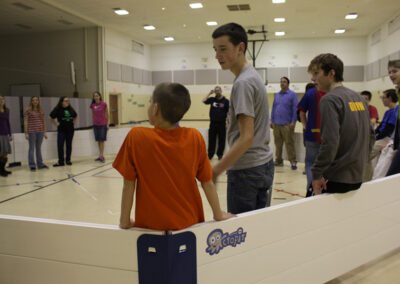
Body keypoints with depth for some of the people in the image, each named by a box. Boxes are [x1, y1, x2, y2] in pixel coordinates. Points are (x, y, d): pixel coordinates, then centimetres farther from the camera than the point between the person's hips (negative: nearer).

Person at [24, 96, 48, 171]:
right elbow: (25, 122, -4)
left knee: (39, 148, 11)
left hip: (40, 131, 4)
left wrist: (45, 132, 10)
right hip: (31, 132, -4)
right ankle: (32, 165, 7)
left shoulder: (41, 110, 10)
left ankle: (40, 164, 17)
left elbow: (44, 121, 13)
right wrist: (26, 133, -10)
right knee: (31, 148, 2)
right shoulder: (28, 110, -2)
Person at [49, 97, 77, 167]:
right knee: (60, 145, -5)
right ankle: (60, 162, 1)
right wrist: (56, 124, -3)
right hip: (61, 130, -3)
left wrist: (73, 122, 10)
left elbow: (76, 116, 23)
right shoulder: (57, 109, -4)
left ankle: (68, 160, 15)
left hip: (70, 130, 3)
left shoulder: (70, 109, 6)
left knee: (69, 145, 6)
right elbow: (51, 118, 2)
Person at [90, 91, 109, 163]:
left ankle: (101, 156, -6)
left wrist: (107, 124, 0)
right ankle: (101, 156, 12)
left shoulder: (104, 104, -5)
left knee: (102, 140, -5)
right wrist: (93, 123, 12)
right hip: (96, 124, 4)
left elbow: (107, 114, 1)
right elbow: (93, 115, 13)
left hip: (103, 124, -4)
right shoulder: (92, 105, 3)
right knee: (98, 140, 6)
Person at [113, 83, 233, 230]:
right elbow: (207, 183, -2)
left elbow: (128, 185, -9)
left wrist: (124, 221, 3)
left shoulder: (136, 137, -13)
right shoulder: (195, 138, -8)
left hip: (150, 224, -2)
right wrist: (219, 215, 12)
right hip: (189, 222, 2)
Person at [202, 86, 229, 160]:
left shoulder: (226, 101, -1)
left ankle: (220, 154, 17)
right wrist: (210, 93, -1)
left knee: (221, 140, 5)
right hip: (213, 123, 2)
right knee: (211, 140, 6)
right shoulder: (212, 99, 7)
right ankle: (210, 154, 15)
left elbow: (228, 113, -1)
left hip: (222, 123, -2)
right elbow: (204, 101, -1)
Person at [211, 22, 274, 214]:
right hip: (264, 164, 10)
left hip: (246, 169, -10)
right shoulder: (254, 76, 13)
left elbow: (247, 138, -23)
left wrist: (216, 170, -22)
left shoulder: (243, 83, -17)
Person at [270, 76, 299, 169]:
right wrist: (272, 121, 11)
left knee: (289, 143, -6)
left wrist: (293, 122, -13)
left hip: (287, 124, -5)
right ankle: (278, 161, 20)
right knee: (278, 143, 10)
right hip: (276, 124, 5)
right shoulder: (277, 95, 15)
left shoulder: (292, 94, -1)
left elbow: (295, 109, -6)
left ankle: (293, 162, -1)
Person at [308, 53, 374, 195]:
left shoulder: (329, 100, -15)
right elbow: (371, 135, 17)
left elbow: (330, 142, -23)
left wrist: (317, 174, -16)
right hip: (357, 178, 8)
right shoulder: (359, 98, 12)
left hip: (337, 180, -8)